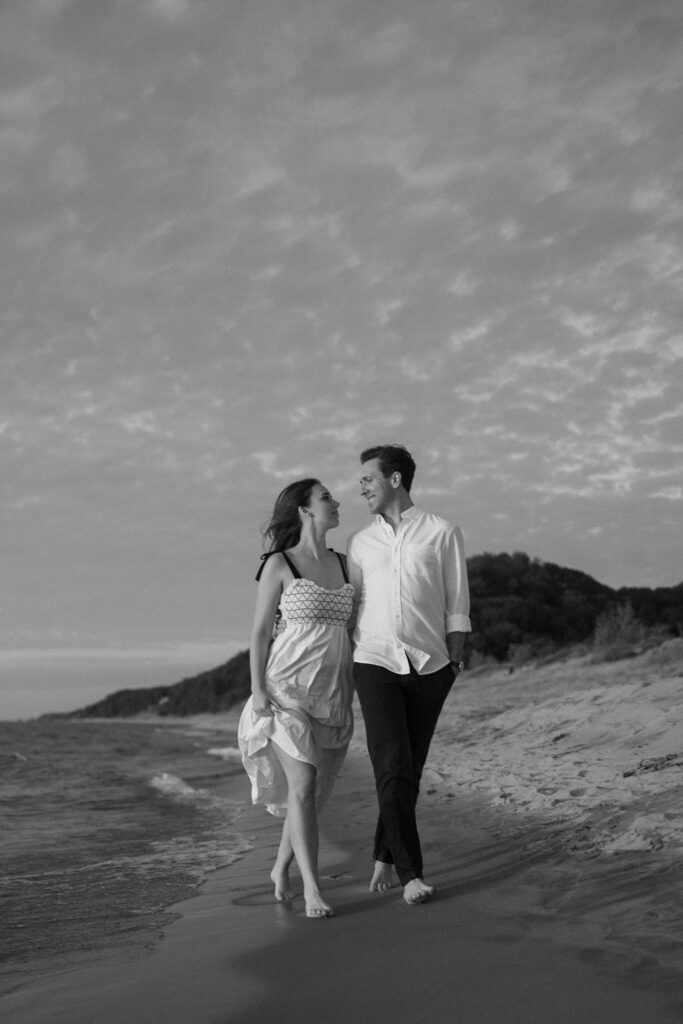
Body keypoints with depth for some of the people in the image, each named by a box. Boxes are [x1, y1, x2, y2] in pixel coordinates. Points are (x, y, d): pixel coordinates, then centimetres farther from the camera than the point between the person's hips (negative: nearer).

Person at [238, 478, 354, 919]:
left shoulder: (342, 563, 11)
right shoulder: (278, 564, -4)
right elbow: (260, 631, -4)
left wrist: (351, 691, 13)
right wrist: (258, 691, -12)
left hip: (334, 694, 6)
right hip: (290, 688, -6)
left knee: (316, 790, 10)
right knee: (303, 787, -12)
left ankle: (281, 868, 29)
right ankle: (313, 889, -7)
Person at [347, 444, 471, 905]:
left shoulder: (443, 534, 4)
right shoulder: (360, 543, 12)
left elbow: (457, 606, 4)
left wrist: (455, 660, -3)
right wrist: (346, 667, 11)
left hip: (428, 665, -1)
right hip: (376, 663, 1)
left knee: (409, 771, 6)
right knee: (392, 767, -12)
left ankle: (385, 857, 23)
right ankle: (411, 873, -7)